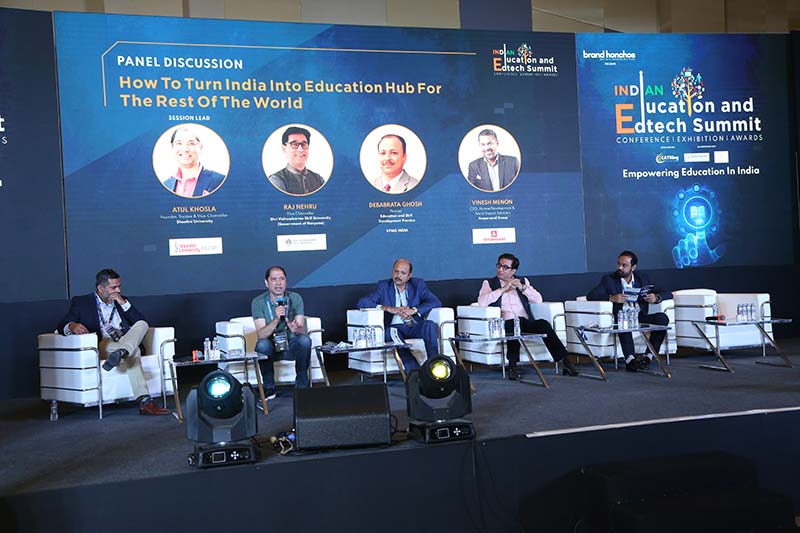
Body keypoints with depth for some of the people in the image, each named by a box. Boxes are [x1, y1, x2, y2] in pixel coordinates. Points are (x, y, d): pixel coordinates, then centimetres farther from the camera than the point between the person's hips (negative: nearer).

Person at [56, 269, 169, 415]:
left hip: (126, 342, 4)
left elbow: (141, 321, 11)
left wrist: (123, 303, -1)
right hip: (102, 345, -4)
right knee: (133, 351, -35)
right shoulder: (81, 302, 11)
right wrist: (72, 326, -25)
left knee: (142, 324, -26)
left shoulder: (122, 301, 22)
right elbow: (62, 326, 1)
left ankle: (120, 352, -53)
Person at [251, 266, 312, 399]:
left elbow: (301, 329, -14)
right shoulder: (258, 302, -9)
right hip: (271, 347, -1)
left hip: (292, 346, 1)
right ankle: (269, 387, -14)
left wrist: (296, 328, -38)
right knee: (262, 344, -33)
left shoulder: (295, 298, -5)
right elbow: (261, 335, -20)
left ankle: (301, 385, -14)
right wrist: (276, 319, -37)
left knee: (305, 340, -30)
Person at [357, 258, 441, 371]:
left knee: (430, 325, -30)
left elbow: (436, 302, 0)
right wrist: (388, 308, -16)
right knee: (391, 331, -36)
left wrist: (414, 310, -16)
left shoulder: (418, 284, 12)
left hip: (415, 327, 1)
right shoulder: (383, 286, 9)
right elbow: (362, 302, -2)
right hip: (394, 327, -1)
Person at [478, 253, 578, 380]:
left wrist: (522, 288, -2)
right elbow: (482, 302, -5)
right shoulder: (489, 283, 15)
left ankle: (564, 361, -27)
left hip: (526, 322, 3)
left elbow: (538, 300, 11)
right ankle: (512, 365, -30)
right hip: (505, 325, -2)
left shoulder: (522, 281, 23)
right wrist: (503, 289, -5)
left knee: (544, 324, -28)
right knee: (513, 325, -37)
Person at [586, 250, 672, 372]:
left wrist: (656, 297, -15)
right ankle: (630, 359, -43)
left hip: (640, 317, 3)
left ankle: (648, 356, -24)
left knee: (662, 318, -23)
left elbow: (667, 293, 10)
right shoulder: (608, 279, 3)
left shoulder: (643, 278, 11)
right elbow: (590, 295, -10)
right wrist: (611, 298, -26)